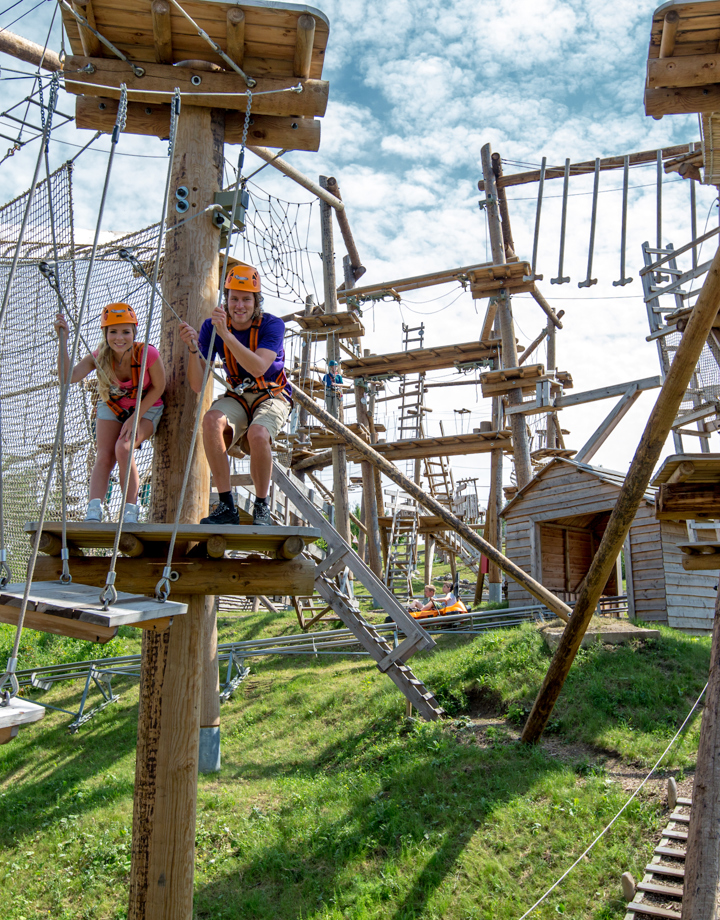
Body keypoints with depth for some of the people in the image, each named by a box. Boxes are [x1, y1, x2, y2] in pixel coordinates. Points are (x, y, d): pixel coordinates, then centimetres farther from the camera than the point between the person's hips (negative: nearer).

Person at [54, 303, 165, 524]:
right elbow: (67, 377, -34)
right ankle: (94, 512, -24)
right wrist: (63, 340, -40)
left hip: (146, 408, -3)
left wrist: (135, 418, -19)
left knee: (123, 449, -27)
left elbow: (158, 387, -14)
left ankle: (130, 511, -17)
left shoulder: (148, 354, -29)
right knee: (104, 456, -18)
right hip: (112, 406, 3)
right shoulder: (99, 356, -21)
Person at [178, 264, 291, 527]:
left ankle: (261, 507, -11)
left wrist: (226, 335, -38)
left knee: (257, 434, -36)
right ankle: (226, 506, -23)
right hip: (236, 397, 3)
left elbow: (258, 368, -31)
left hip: (272, 397, -3)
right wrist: (193, 348, -25)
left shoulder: (272, 325, -13)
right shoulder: (212, 326, -5)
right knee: (211, 420, -32)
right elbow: (198, 385, -9)